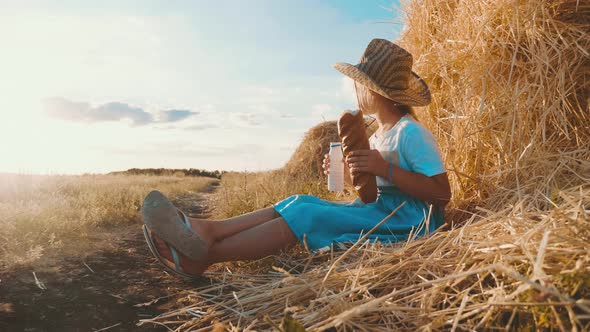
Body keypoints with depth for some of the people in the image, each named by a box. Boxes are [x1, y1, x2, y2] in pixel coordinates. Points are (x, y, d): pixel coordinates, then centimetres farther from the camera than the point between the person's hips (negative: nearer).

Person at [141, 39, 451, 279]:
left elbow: (442, 193, -16)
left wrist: (385, 169, -25)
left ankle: (201, 255, -27)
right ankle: (207, 230, -25)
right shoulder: (377, 136, 18)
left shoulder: (412, 133, -10)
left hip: (407, 219, -8)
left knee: (305, 215, -24)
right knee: (300, 204, -12)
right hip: (377, 211, 8)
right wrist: (349, 171, 2)